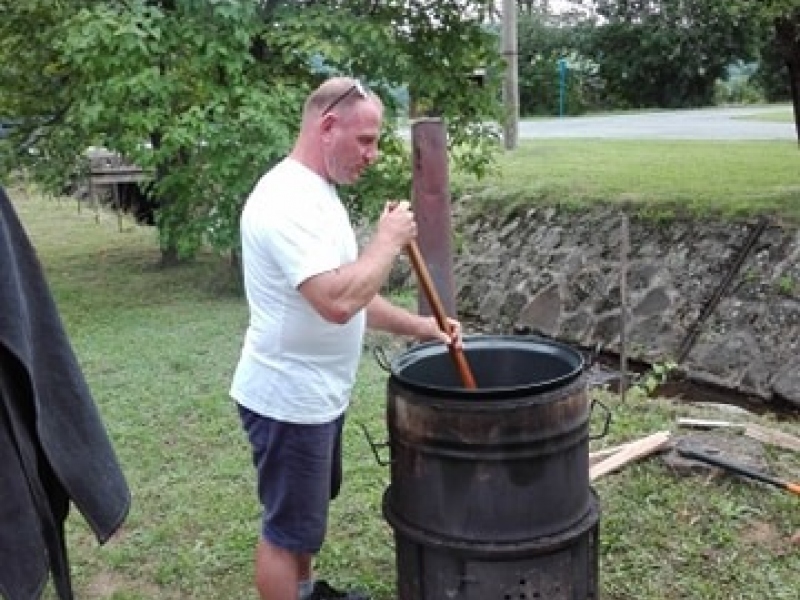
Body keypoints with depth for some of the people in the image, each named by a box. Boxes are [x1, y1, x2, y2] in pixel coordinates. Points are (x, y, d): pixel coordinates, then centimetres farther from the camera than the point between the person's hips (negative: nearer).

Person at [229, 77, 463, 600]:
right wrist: (390, 241, -21)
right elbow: (338, 302, -34)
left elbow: (351, 294, 15)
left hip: (317, 395, 11)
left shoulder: (316, 192, 9)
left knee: (309, 512, 27)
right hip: (288, 400, -11)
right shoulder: (287, 200, -24)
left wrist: (417, 326, 8)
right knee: (289, 528, 6)